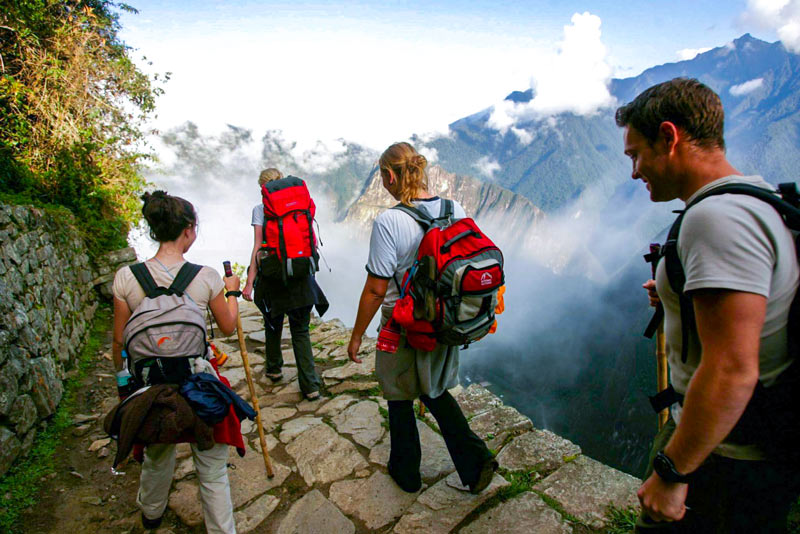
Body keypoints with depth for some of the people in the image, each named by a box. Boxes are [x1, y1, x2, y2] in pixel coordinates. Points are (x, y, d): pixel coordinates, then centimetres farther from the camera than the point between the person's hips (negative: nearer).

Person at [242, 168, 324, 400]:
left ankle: (274, 369, 39)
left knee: (273, 325, 20)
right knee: (301, 330, 7)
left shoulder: (260, 209, -5)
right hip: (301, 277, 2)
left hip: (272, 275, -2)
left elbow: (258, 248, -11)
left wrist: (249, 283, -9)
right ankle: (310, 385, 2)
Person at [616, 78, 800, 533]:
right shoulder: (761, 198, 7)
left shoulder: (718, 216, -27)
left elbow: (732, 372, -32)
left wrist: (670, 472, -22)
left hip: (728, 459, -10)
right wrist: (678, 297, 7)